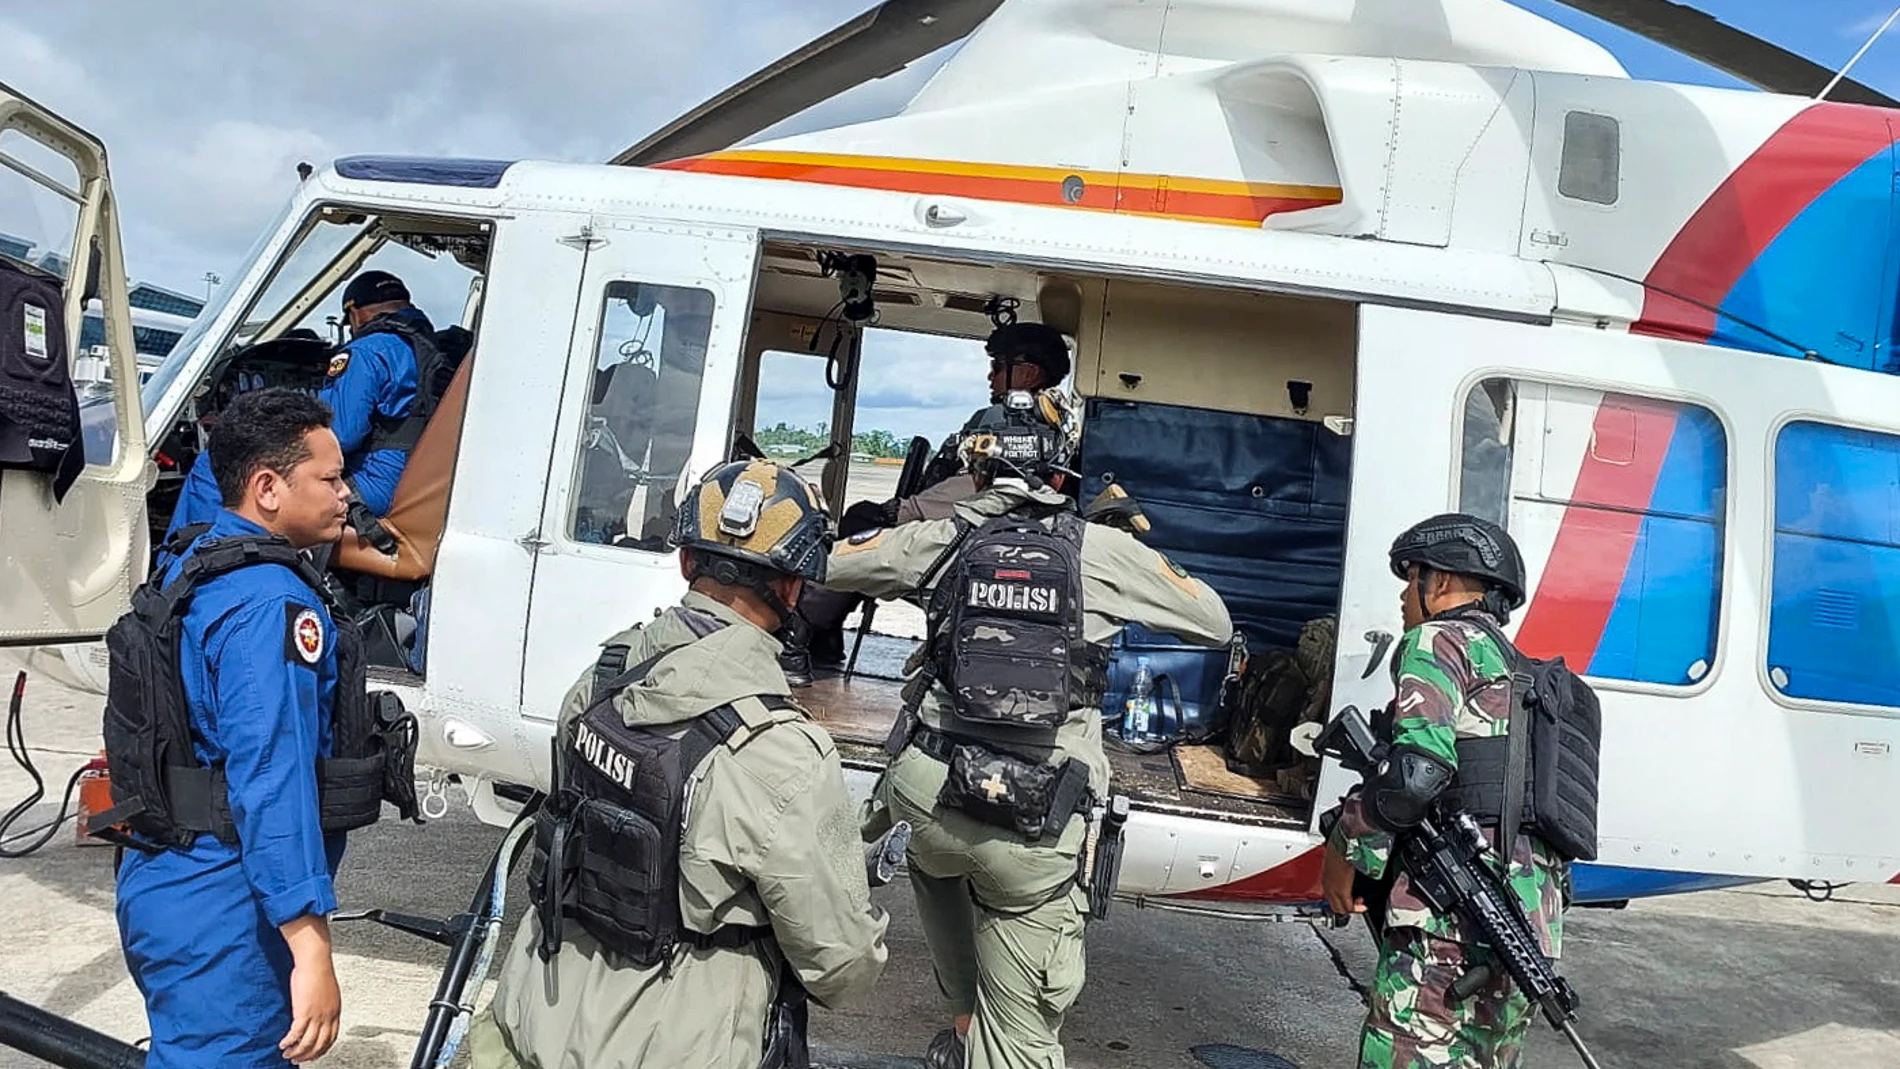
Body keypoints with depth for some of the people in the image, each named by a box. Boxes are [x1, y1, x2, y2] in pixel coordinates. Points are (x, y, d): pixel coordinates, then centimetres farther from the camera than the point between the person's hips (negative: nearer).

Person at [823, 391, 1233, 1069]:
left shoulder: (944, 538, 4)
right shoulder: (1100, 549, 2)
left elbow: (827, 563, 15)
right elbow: (1216, 624, 11)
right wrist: (1139, 533, 24)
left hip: (930, 794, 2)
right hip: (1038, 829, -1)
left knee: (937, 868, 39)